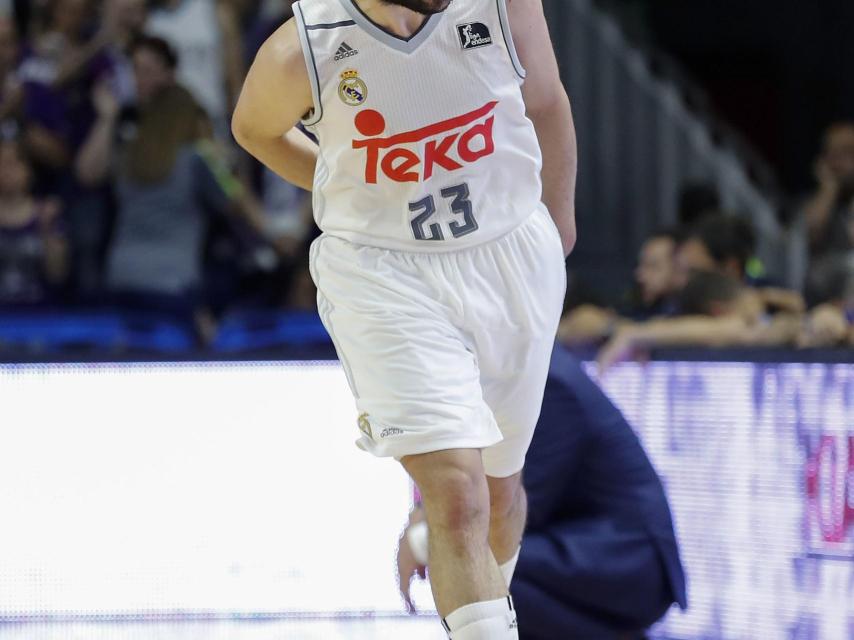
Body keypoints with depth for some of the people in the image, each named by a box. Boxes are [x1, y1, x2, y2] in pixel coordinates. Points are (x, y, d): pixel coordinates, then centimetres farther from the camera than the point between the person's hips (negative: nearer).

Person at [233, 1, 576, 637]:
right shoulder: (301, 52, -18)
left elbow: (547, 103, 7)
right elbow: (254, 128, 6)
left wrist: (559, 216, 17)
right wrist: (358, 200, 6)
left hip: (512, 261, 3)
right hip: (384, 280, -3)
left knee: (498, 487, 19)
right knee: (456, 499, -18)